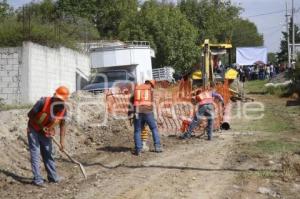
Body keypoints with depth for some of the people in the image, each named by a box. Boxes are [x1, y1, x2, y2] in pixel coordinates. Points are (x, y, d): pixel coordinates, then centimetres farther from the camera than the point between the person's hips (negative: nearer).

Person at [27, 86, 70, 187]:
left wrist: (62, 140, -3)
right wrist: (41, 125, -21)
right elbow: (30, 115, -19)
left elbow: (62, 125, 0)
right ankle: (37, 179, -8)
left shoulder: (63, 110, -13)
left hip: (46, 133, 5)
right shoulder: (43, 102, -27)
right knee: (35, 154, -8)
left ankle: (53, 177, 21)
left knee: (48, 154, 12)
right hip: (34, 130, -5)